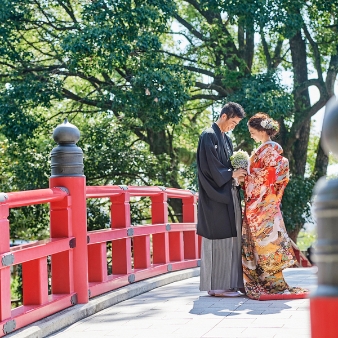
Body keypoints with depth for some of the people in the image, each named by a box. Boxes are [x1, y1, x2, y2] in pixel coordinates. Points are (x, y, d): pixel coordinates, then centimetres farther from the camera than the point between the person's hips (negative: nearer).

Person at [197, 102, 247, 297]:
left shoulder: (226, 139, 18)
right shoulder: (209, 136, -9)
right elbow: (209, 166, -15)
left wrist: (238, 173, 1)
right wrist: (231, 174, -12)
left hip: (228, 194, 9)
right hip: (215, 195, -9)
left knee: (229, 239, 7)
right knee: (219, 240, -8)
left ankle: (226, 284, 10)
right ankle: (216, 286, -5)